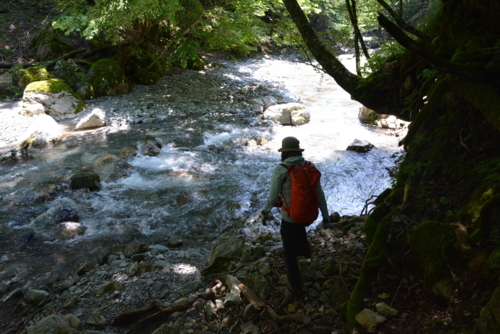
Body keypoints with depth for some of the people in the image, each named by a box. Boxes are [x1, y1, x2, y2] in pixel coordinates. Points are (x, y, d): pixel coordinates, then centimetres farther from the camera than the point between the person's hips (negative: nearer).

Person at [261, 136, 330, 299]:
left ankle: (296, 287, 21)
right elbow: (320, 194, -2)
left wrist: (266, 212, 6)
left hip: (289, 217, -5)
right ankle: (304, 249, 63)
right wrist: (325, 215, 9)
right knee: (299, 225, 41)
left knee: (290, 252, 12)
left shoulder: (280, 170, -19)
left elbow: (273, 196, -12)